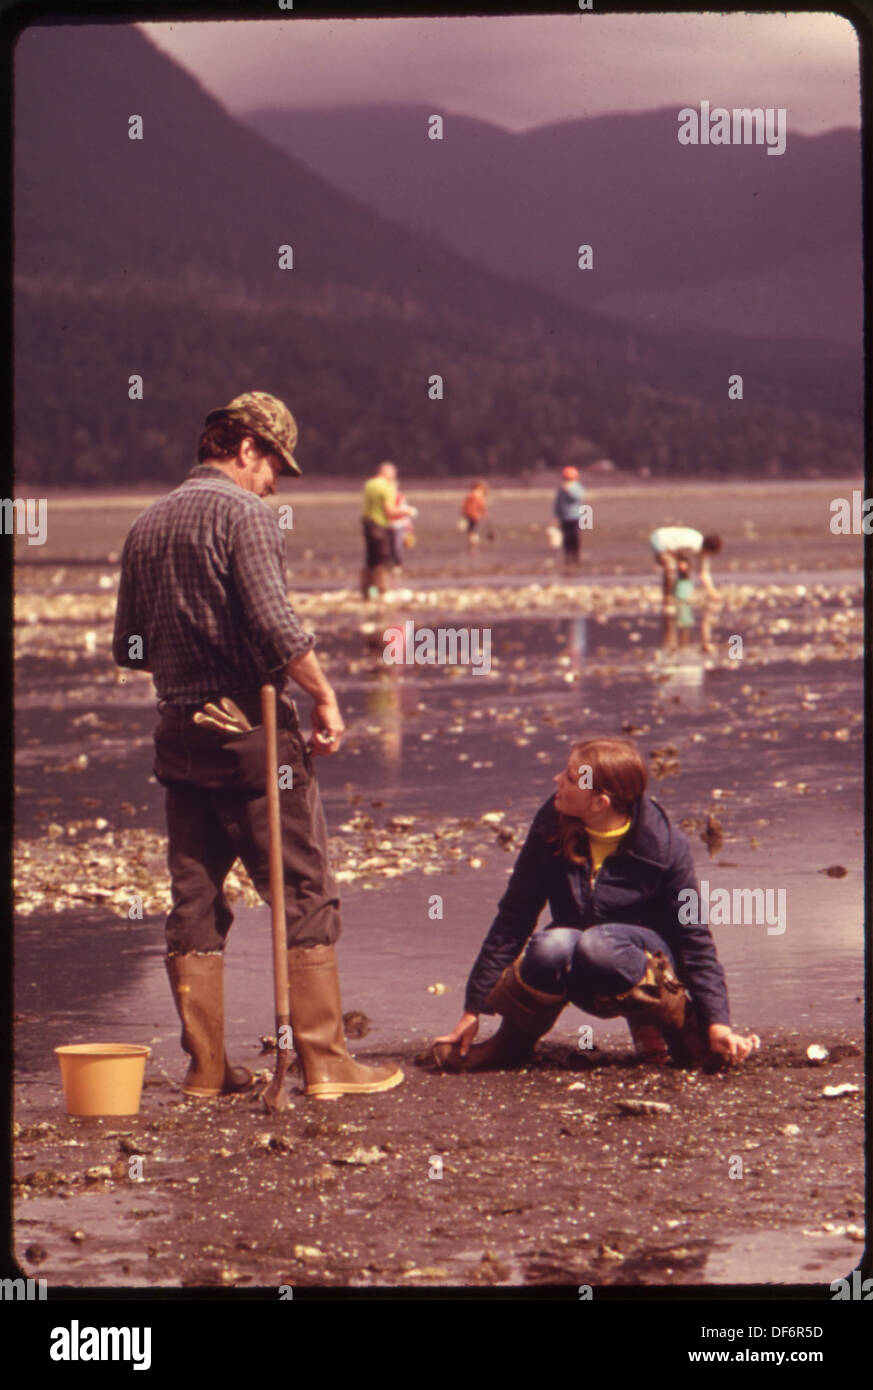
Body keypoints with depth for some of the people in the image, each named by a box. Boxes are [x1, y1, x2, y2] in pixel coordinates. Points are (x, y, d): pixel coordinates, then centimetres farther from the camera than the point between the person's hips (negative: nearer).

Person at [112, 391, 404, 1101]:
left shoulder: (147, 523, 14)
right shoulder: (243, 513, -9)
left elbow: (128, 647, 17)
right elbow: (275, 624, -20)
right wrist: (325, 697, -12)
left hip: (178, 732, 7)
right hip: (250, 728, -7)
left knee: (195, 902, 10)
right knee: (305, 896, -1)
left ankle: (205, 1066, 11)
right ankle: (325, 1061, -2)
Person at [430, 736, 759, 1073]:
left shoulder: (663, 844, -15)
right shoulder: (551, 827, -8)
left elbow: (694, 937, -8)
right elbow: (513, 919, -3)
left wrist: (717, 1021, -16)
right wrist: (474, 1008, -3)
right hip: (580, 982, 2)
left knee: (597, 945, -38)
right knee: (553, 945, -35)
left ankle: (677, 1023, -11)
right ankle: (515, 1041, -7)